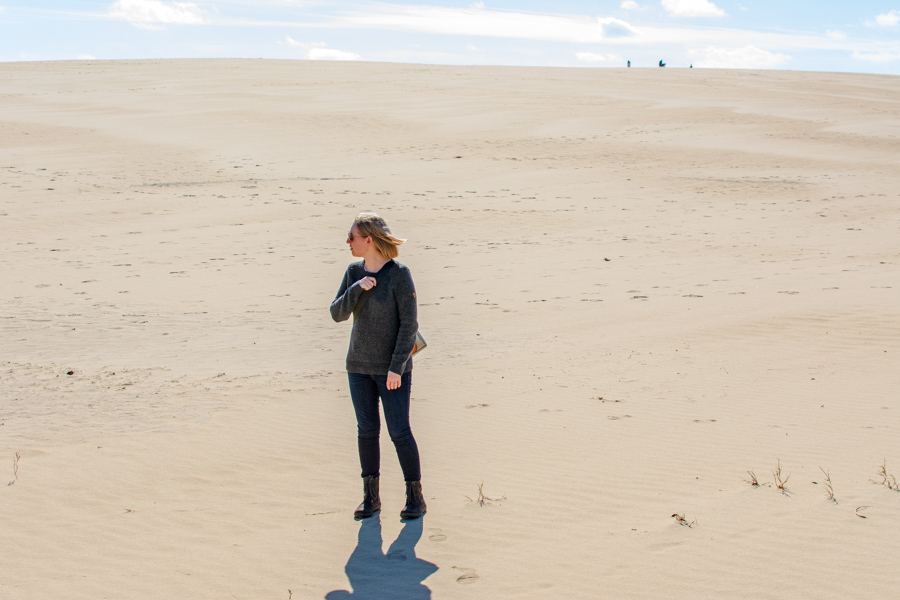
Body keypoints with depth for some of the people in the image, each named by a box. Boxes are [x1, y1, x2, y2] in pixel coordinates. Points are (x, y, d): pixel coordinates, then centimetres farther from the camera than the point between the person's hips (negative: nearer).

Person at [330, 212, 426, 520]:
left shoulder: (399, 274, -14)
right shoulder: (354, 272, 3)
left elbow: (409, 324, -15)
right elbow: (337, 314, -1)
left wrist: (397, 367, -18)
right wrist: (357, 288, -18)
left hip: (393, 368, -5)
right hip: (359, 366, 5)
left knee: (399, 432, -3)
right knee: (366, 431, 9)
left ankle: (415, 495, 11)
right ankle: (371, 496, 20)